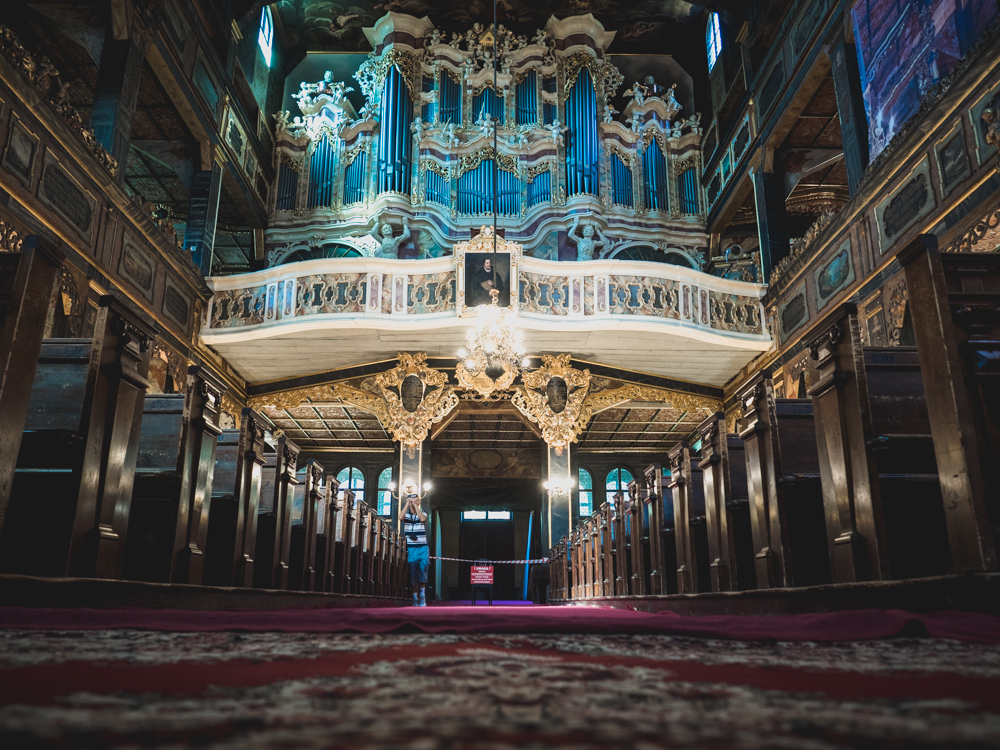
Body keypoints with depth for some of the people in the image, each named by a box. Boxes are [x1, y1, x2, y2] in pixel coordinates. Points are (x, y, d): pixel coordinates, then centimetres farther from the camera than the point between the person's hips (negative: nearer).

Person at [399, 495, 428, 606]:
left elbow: (422, 519, -15)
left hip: (422, 548, 0)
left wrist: (415, 505, -11)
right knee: (413, 575, 2)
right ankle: (415, 599, 10)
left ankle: (422, 599, 8)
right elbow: (400, 517, -17)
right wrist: (407, 503, -12)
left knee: (423, 574, -2)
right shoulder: (406, 514, 7)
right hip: (410, 548, 0)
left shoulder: (423, 513, 8)